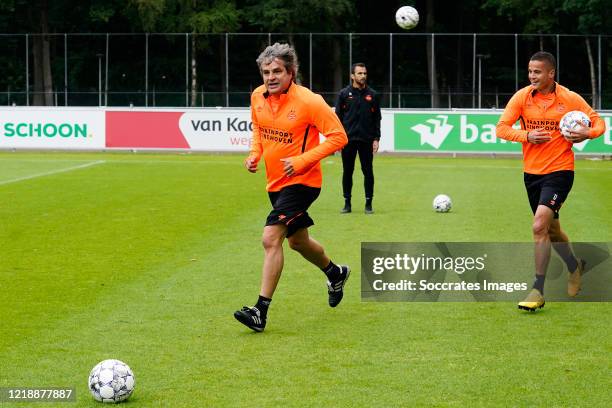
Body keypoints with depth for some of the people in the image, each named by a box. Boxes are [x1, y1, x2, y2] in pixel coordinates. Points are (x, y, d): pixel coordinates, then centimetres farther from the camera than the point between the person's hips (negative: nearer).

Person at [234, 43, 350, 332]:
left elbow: (338, 136, -16)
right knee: (298, 241, 23)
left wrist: (303, 160, -23)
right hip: (275, 182, 8)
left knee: (270, 238, -20)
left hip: (301, 181, -8)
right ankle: (335, 273, 52)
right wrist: (255, 152, 0)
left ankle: (261, 311, -18)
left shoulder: (309, 101, -20)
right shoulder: (258, 97, -1)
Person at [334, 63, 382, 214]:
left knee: (368, 172, 0)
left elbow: (377, 118, 9)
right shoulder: (344, 94, 4)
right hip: (348, 139, 0)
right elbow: (338, 117, 4)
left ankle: (368, 204, 7)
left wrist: (376, 138, 1)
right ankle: (347, 203, 12)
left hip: (366, 139, 1)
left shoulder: (372, 95, 7)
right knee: (347, 172, 4)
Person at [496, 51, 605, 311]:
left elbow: (598, 122, 4)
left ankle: (538, 291, -13)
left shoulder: (569, 99, -7)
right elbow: (501, 128, -2)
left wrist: (587, 133, -18)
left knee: (539, 226, -20)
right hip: (531, 172, 5)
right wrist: (528, 136, -18)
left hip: (559, 170, -5)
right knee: (551, 230, 18)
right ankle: (574, 266, 47)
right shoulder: (522, 97, -1)